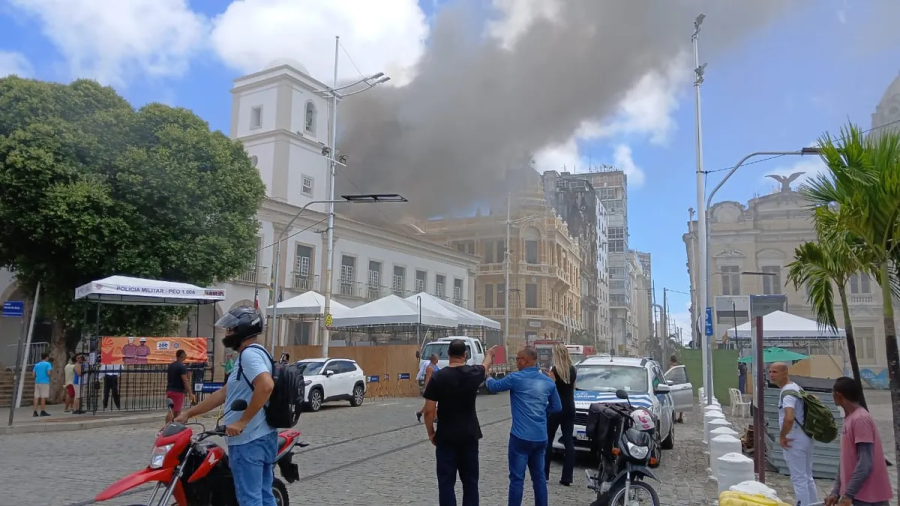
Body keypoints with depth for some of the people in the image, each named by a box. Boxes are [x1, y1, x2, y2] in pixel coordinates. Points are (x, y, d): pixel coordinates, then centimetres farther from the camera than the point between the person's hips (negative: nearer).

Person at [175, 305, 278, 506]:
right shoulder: (251, 355, 18)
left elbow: (266, 386, -32)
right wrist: (188, 413, 23)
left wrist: (242, 422, -27)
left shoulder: (249, 353, -14)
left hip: (248, 441, -10)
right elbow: (223, 394, 22)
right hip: (263, 438, 10)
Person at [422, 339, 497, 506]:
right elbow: (486, 366, 21)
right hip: (469, 435, 2)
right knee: (470, 480, 13)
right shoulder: (473, 373, -4)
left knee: (446, 481, 4)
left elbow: (429, 411, -11)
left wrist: (431, 432, 5)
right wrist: (489, 354, 43)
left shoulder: (437, 377, -11)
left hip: (446, 436, -2)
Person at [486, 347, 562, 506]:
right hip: (541, 437, 6)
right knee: (539, 477, 15)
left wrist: (488, 378, 27)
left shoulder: (516, 378, -11)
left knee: (517, 478, 0)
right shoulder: (548, 381, 5)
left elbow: (494, 386, 6)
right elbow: (557, 407, 14)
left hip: (521, 437, -6)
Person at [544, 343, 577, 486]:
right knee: (569, 442, 4)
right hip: (569, 408, 5)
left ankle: (544, 474, 15)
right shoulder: (573, 370, 4)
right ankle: (567, 477, 2)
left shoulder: (554, 370, -15)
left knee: (548, 441, 8)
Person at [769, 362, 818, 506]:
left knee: (798, 478, 0)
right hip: (805, 438, 10)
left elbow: (789, 418, -36)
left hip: (795, 440, -10)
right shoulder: (795, 387, 11)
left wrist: (782, 437, -20)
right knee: (807, 477, 18)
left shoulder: (787, 392, -21)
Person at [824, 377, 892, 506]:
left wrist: (847, 495, -23)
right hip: (859, 495, 9)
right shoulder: (849, 419, 13)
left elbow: (865, 464, -23)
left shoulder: (860, 419, -17)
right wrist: (836, 492, 11)